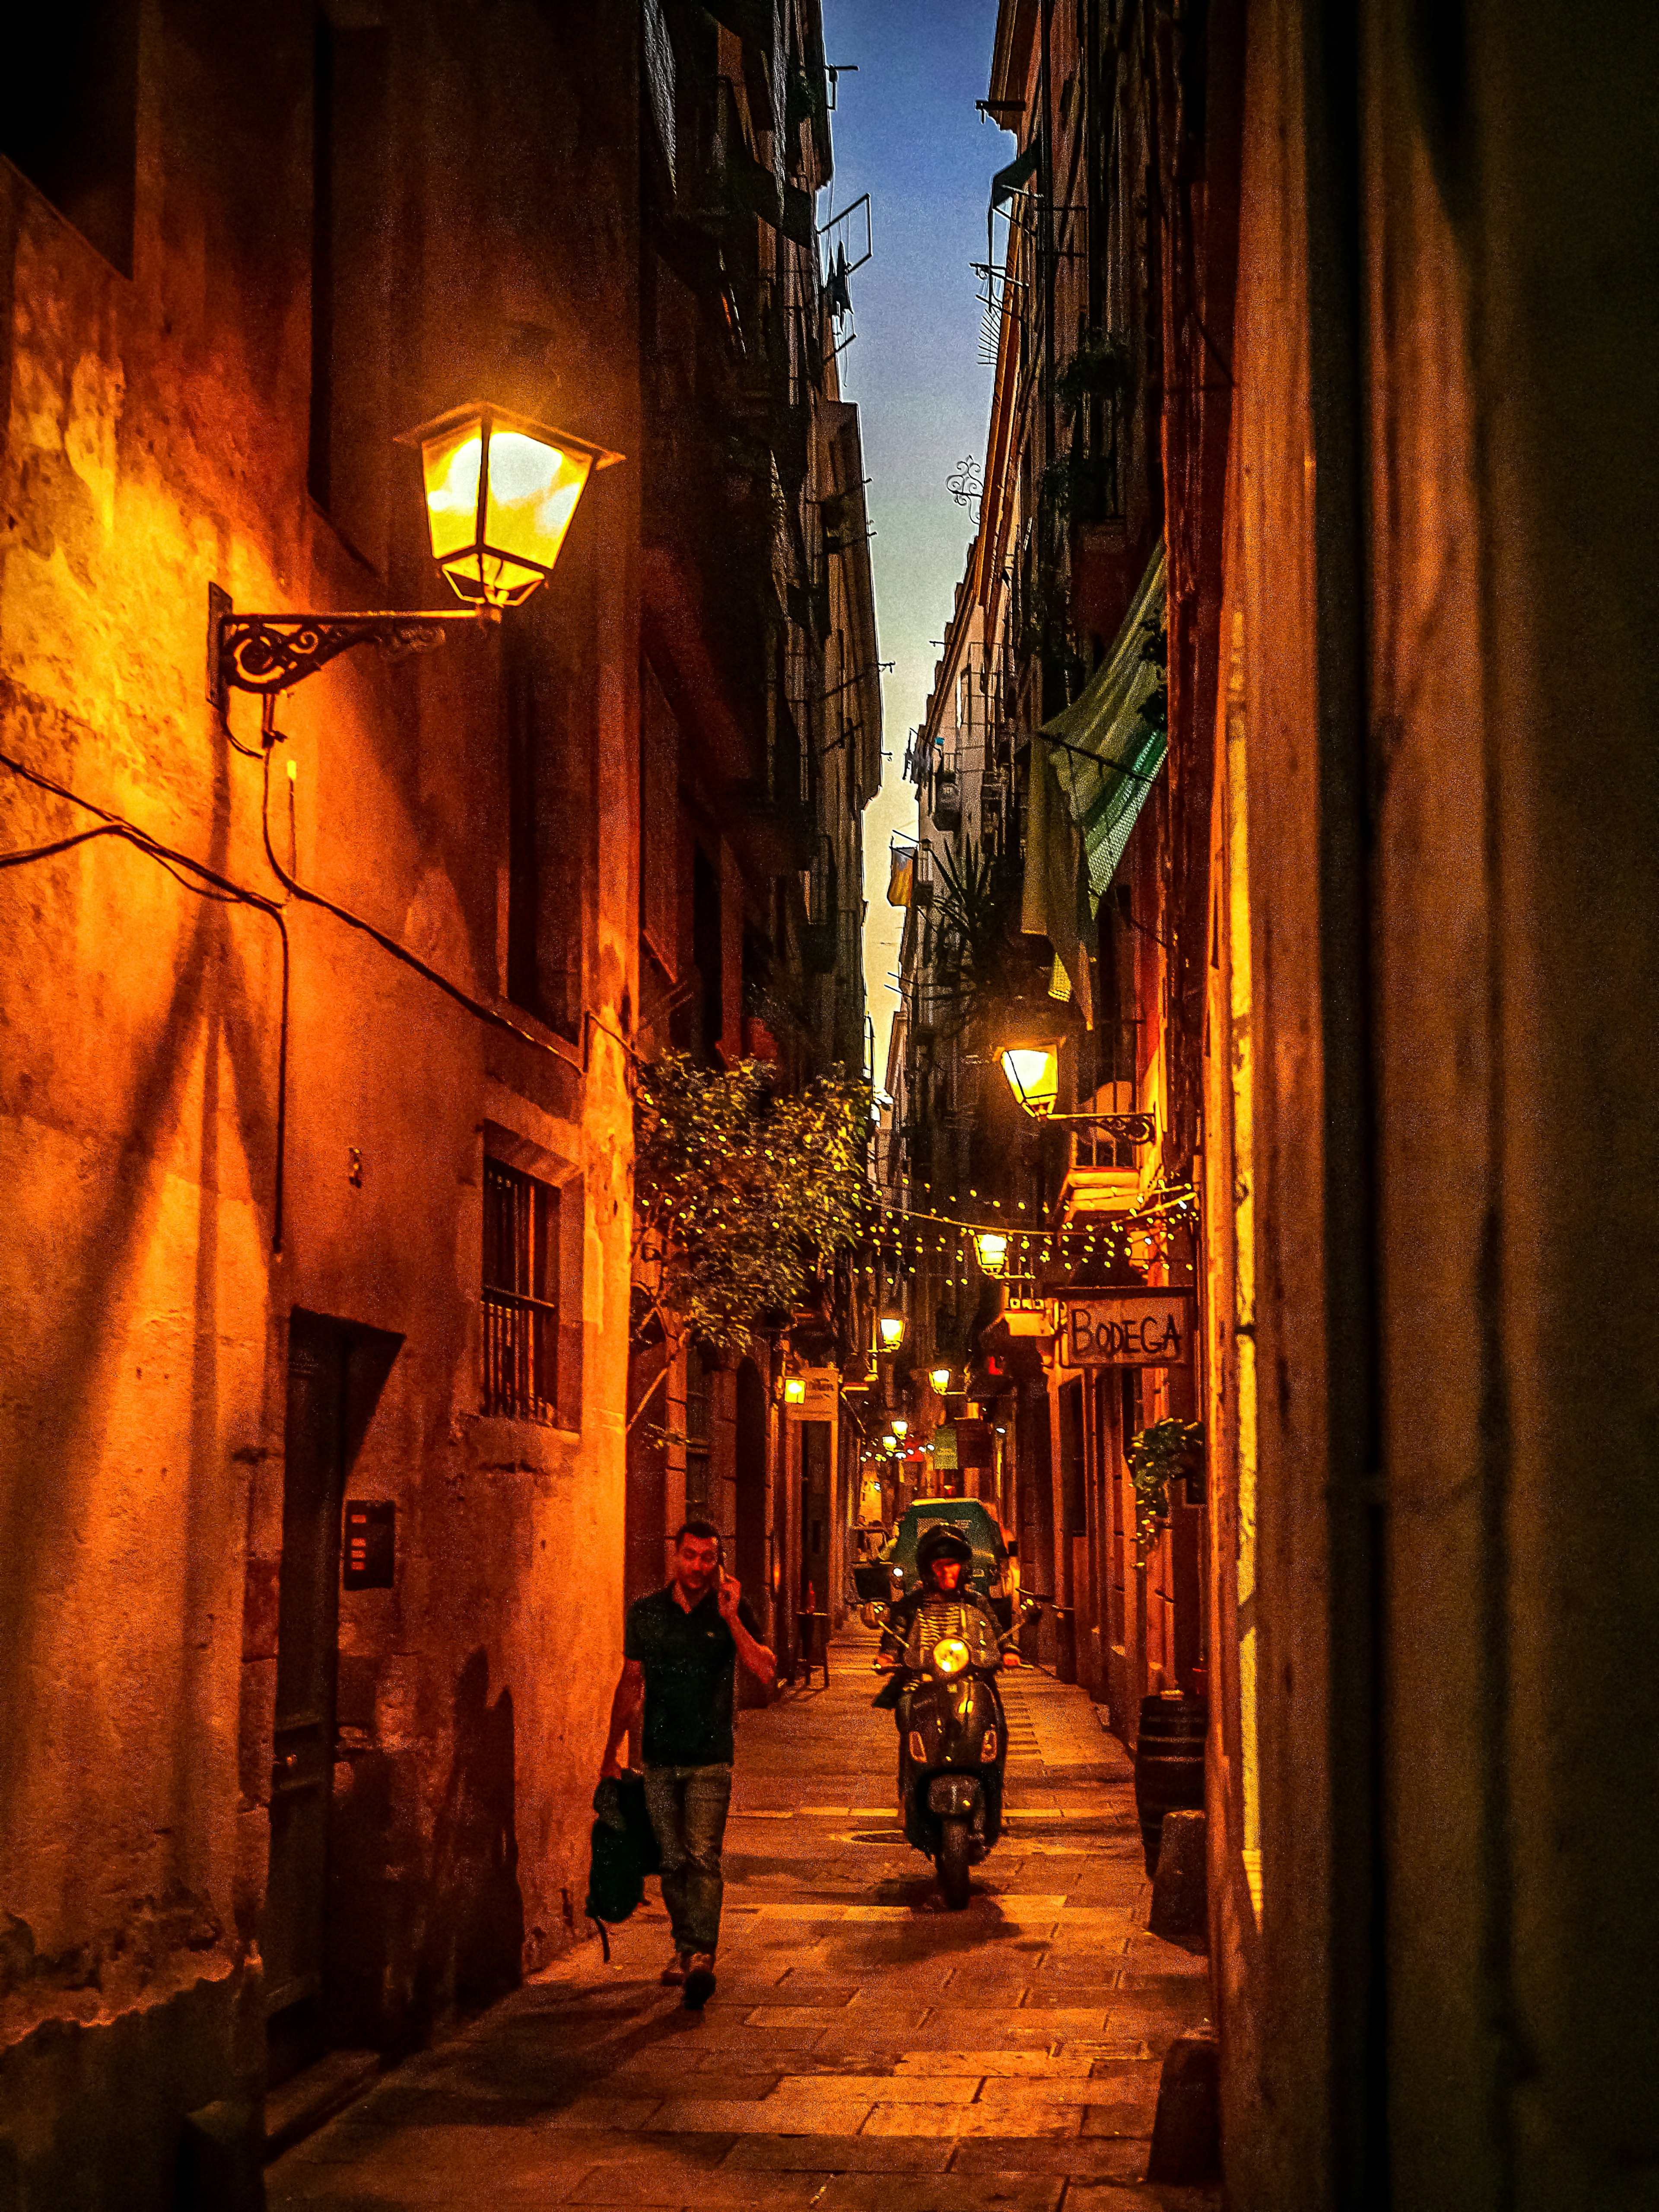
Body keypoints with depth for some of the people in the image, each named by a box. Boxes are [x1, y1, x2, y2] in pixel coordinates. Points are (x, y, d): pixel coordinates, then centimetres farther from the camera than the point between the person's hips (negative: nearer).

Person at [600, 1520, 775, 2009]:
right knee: (673, 1860, 8)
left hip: (711, 1755, -3)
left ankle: (701, 1956, -20)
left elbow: (767, 1674, -11)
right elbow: (631, 1683, 14)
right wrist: (612, 1750, 13)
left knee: (703, 1856, -14)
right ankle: (684, 1946, 24)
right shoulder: (645, 1612, 6)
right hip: (659, 1756, 3)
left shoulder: (733, 1610, 0)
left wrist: (731, 1619, -17)